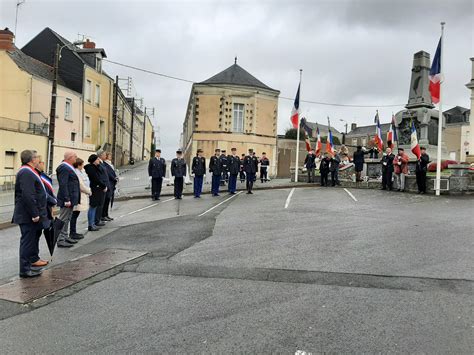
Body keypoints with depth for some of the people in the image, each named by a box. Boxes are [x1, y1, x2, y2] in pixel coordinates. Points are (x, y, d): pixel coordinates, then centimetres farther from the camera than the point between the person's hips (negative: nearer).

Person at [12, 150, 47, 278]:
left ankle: (32, 261, 32)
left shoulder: (29, 172, 15)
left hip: (31, 214, 11)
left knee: (33, 238, 20)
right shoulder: (26, 173, -20)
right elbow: (27, 196, -27)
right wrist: (34, 214, -24)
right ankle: (25, 270, 5)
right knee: (28, 241, -3)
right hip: (28, 216, -11)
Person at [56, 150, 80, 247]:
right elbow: (63, 185, -23)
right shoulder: (64, 168, -18)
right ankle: (60, 240, 2)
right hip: (67, 199, -10)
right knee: (63, 220, -3)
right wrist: (67, 199, -25)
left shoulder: (68, 167, 15)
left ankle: (65, 237, 29)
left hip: (71, 198, 10)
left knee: (67, 219, 18)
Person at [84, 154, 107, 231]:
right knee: (92, 207, -5)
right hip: (93, 190, -10)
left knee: (94, 207, 14)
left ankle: (93, 224, 21)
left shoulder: (95, 167, 16)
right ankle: (90, 225, 1)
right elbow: (96, 179, -18)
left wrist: (103, 186, 5)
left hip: (97, 190, 10)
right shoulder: (90, 168, -14)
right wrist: (104, 186, -10)